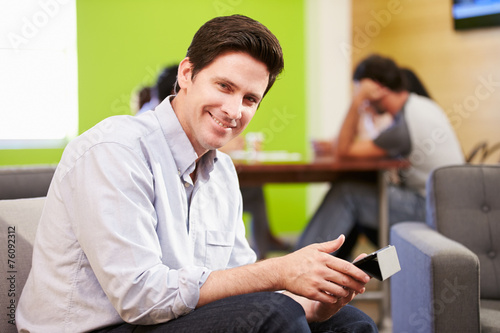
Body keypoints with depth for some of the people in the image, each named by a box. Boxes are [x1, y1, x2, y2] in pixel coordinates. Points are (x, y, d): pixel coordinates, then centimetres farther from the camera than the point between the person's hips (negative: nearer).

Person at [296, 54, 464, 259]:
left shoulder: (406, 124, -23)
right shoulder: (422, 105, 8)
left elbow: (343, 150, -18)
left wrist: (357, 101, -20)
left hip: (431, 210, -10)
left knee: (345, 193, -12)